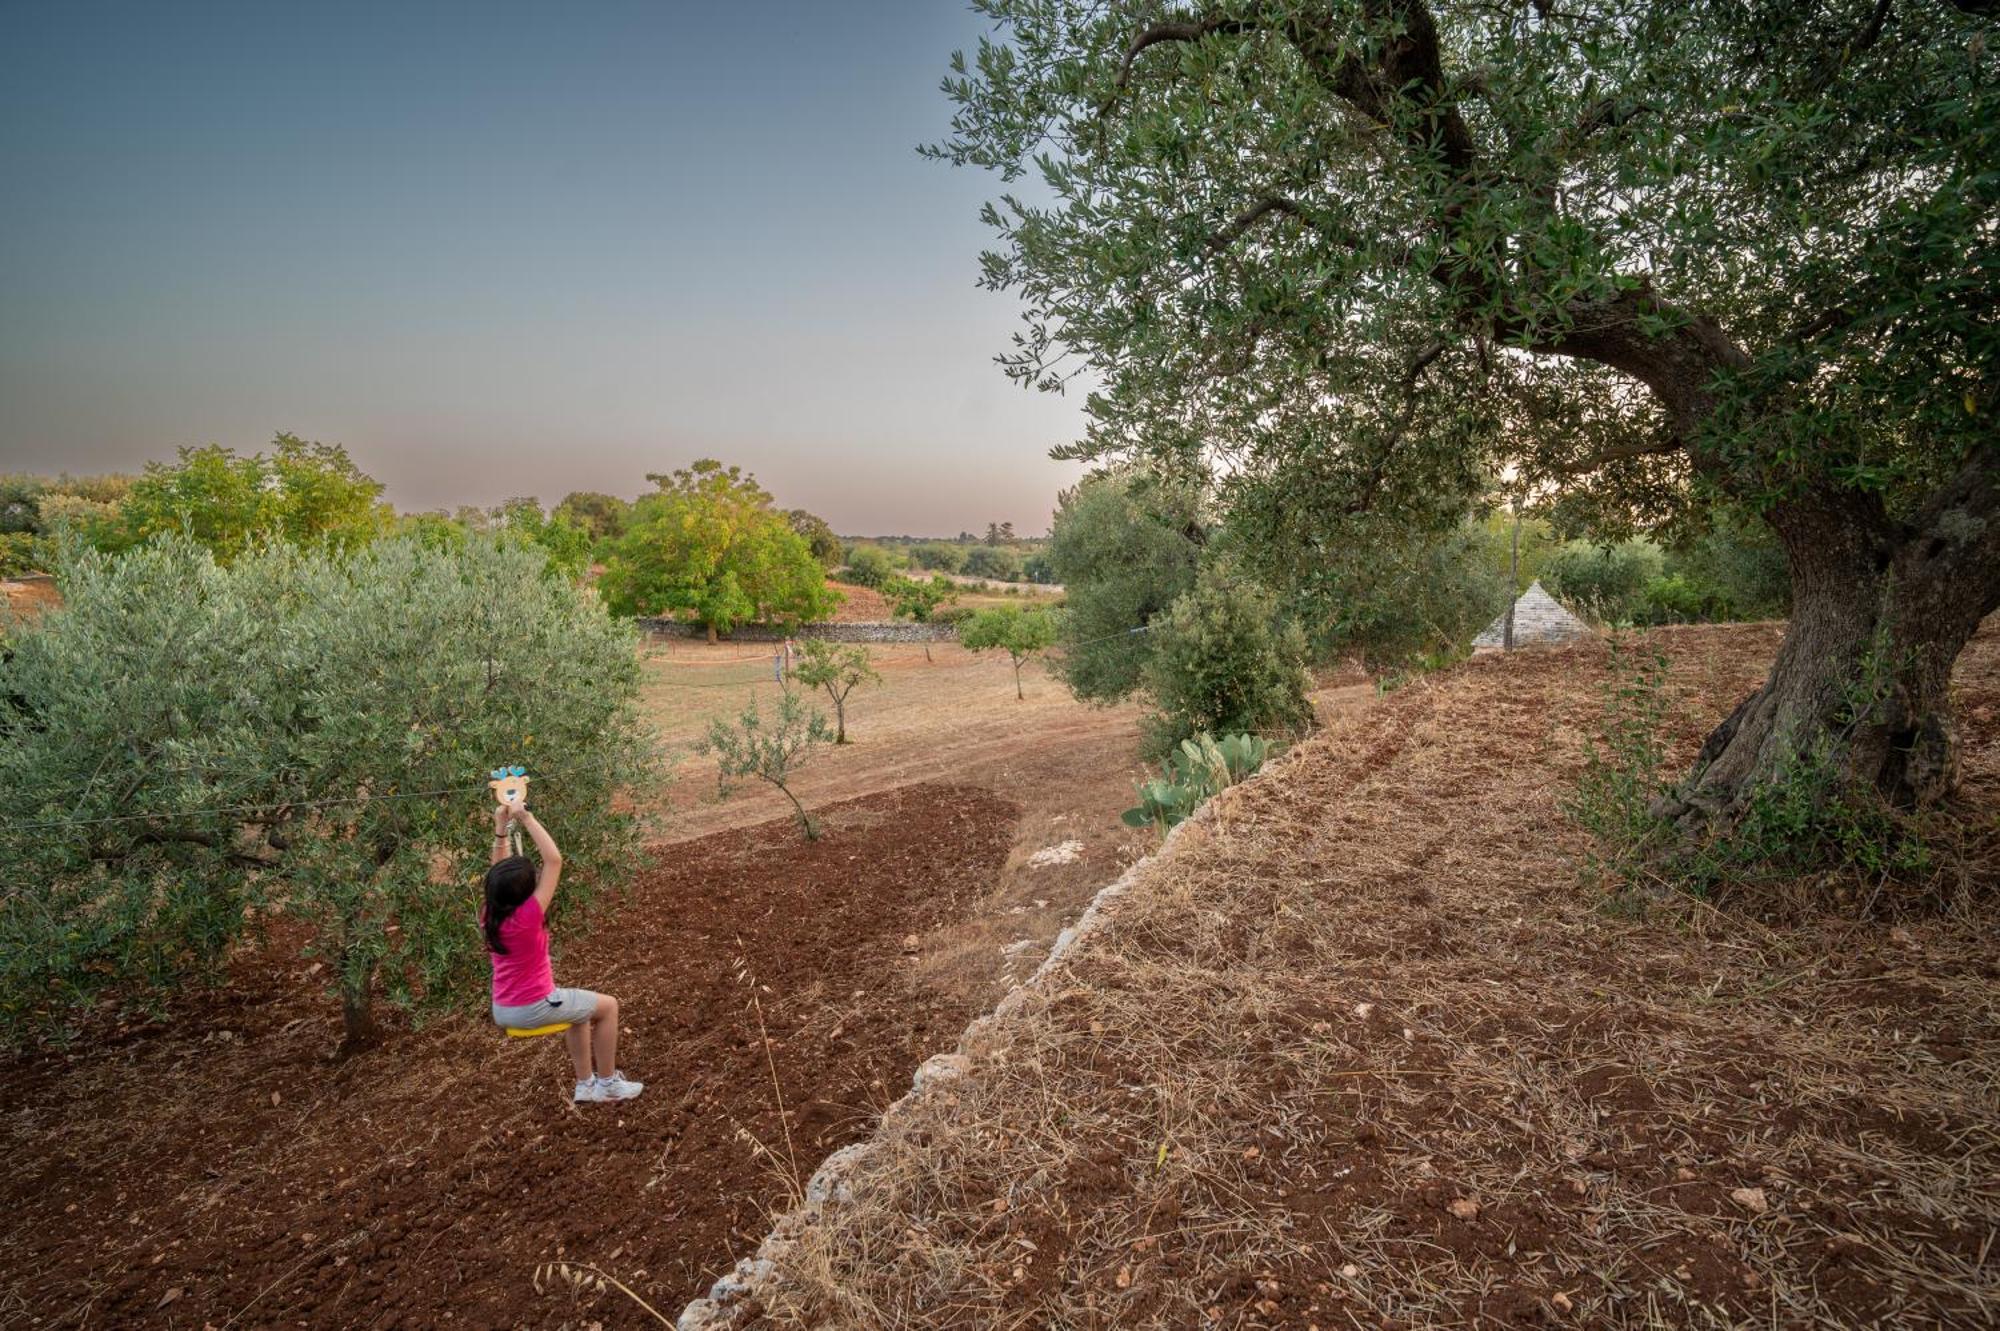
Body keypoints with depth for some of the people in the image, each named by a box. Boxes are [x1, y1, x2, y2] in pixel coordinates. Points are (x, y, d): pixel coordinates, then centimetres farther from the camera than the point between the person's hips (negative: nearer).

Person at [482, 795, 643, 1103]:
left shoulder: (489, 916, -8)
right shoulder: (527, 917, -27)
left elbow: (499, 873, 8)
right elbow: (554, 860, -29)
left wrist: (501, 829, 1)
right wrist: (526, 817, -26)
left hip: (502, 1011, 8)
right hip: (533, 1009, -8)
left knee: (580, 1009, 30)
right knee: (607, 1006, 14)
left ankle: (585, 1084, 37)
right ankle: (607, 1083, 22)